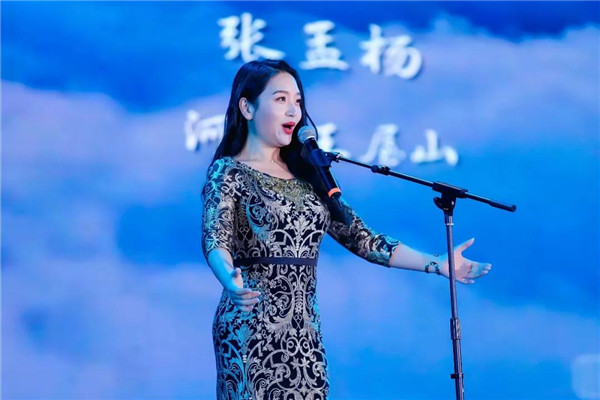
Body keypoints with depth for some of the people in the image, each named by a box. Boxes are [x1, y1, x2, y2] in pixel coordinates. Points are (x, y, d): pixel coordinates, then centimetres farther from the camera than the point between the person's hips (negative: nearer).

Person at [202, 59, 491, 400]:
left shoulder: (307, 175, 12)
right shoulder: (228, 172, -5)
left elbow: (360, 238, 9)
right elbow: (215, 239, -21)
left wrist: (436, 264, 1)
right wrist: (231, 282, -44)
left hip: (306, 331, 5)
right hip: (252, 327, -5)